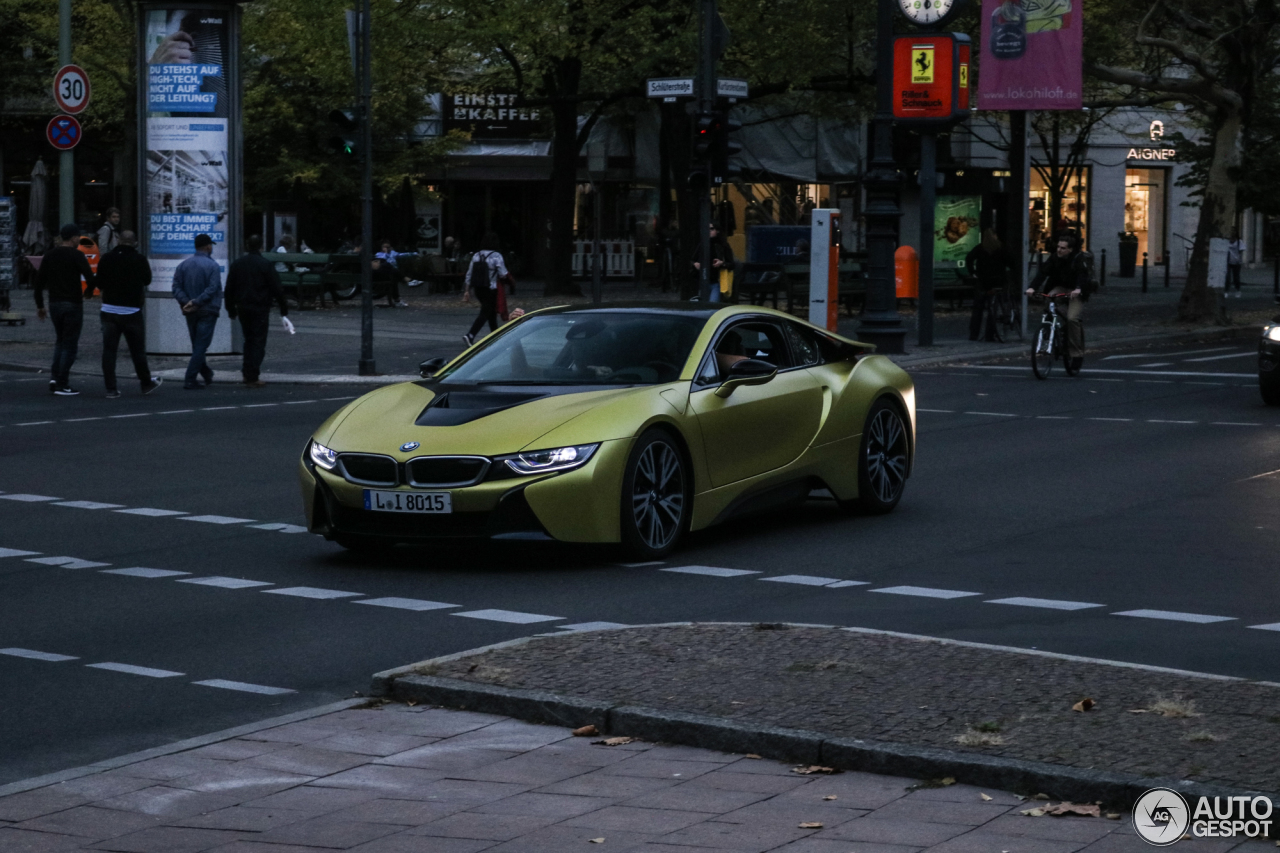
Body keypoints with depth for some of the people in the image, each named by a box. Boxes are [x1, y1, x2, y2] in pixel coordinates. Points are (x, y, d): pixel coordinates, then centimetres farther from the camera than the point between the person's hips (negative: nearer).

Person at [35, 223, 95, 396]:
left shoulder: (49, 255, 6)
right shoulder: (76, 255, -10)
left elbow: (39, 281, 7)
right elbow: (90, 278, -18)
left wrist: (40, 306, 13)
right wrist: (88, 291, 5)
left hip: (54, 304, 6)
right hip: (73, 304, -6)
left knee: (61, 341, 20)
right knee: (70, 345, 1)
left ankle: (55, 377, 5)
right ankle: (62, 385, -2)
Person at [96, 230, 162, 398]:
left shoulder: (106, 258, -1)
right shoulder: (139, 260, -9)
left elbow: (100, 283, 7)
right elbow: (147, 280, 7)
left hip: (109, 310, 2)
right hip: (131, 311, -2)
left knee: (109, 350, 4)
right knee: (137, 350, 10)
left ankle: (111, 389, 1)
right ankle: (146, 383, 23)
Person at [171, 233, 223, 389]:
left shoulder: (183, 265, 5)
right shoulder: (212, 265, -11)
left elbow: (177, 288, -3)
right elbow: (212, 289, -20)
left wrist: (186, 302, -11)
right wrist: (195, 302, -18)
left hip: (190, 312, 5)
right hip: (207, 311, -5)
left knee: (197, 346, 17)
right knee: (201, 346, -3)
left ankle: (207, 375, 25)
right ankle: (190, 380, -9)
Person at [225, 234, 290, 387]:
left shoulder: (237, 264, 6)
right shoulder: (265, 264, -9)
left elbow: (229, 289, 11)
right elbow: (277, 288, -9)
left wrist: (231, 309, 20)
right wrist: (284, 307, -1)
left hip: (243, 307, 5)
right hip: (260, 308, -5)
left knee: (248, 340, 18)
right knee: (258, 342, -2)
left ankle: (247, 374, 18)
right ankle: (253, 377, -7)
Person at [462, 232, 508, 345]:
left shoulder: (476, 256, 5)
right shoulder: (496, 256, -12)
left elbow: (469, 275, 5)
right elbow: (503, 274, -14)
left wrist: (467, 291, 9)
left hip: (478, 289, 6)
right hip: (491, 289, -6)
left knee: (491, 312, 21)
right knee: (484, 314, -6)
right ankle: (470, 335, -21)